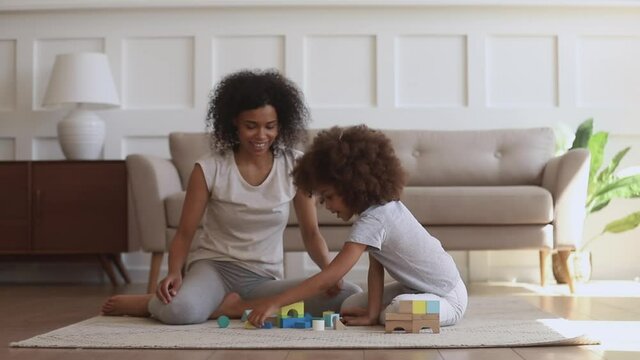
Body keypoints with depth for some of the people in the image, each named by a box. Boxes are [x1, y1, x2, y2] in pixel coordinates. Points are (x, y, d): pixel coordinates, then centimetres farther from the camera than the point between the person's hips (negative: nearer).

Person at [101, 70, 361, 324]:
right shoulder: (210, 169, -7)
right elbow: (184, 234, -3)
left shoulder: (294, 166, -1)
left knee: (350, 297, -25)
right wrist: (174, 273, -23)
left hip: (265, 279, 4)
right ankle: (153, 303, -2)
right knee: (179, 311, -40)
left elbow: (311, 233, 3)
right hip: (214, 267, -3)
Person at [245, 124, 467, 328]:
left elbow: (327, 279, -34)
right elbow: (375, 267, -5)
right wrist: (372, 313, -14)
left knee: (397, 312, -38)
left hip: (447, 297, -8)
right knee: (350, 306, 1)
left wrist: (275, 303, -34)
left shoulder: (372, 221, -29)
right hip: (417, 287, 8)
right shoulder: (385, 204, -2)